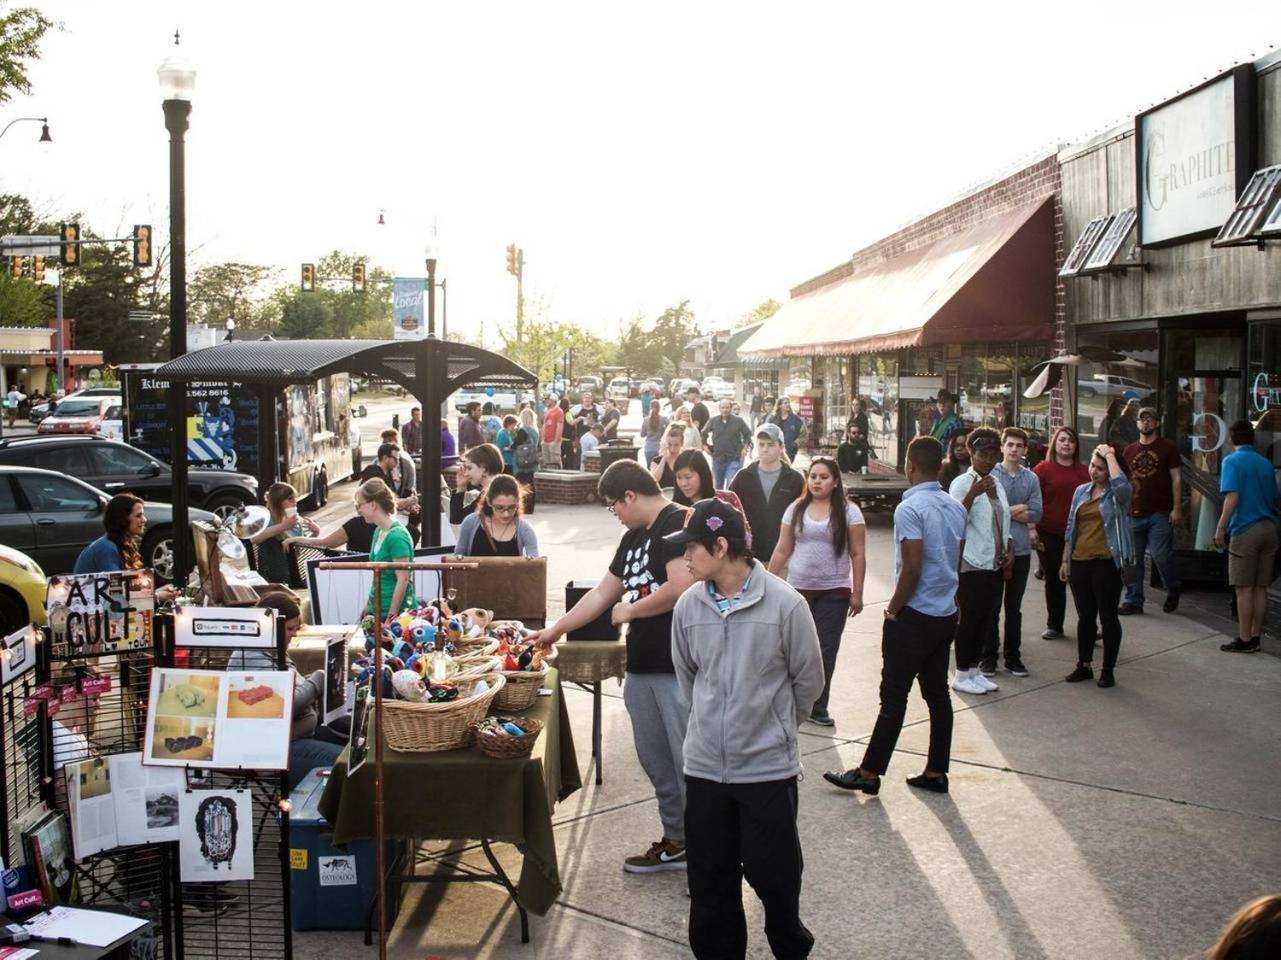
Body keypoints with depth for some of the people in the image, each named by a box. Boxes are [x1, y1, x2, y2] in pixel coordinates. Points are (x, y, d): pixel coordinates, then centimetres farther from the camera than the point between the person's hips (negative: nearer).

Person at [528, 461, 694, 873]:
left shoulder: (678, 523, -11)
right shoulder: (634, 537, 18)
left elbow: (682, 586, -24)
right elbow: (601, 594, 25)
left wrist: (628, 610, -9)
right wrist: (554, 631, 26)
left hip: (678, 668, -9)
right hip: (642, 665, 9)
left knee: (688, 761, -5)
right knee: (655, 760, 15)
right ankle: (676, 842, 27)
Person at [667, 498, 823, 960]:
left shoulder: (785, 604, -15)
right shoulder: (688, 605, -4)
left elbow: (808, 680, -1)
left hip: (768, 765, -3)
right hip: (704, 765, 3)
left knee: (773, 872, 10)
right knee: (710, 879, 12)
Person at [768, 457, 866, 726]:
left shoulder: (848, 512, -3)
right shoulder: (795, 510, 4)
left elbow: (858, 555, -3)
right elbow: (782, 551, 8)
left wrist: (857, 593, -7)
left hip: (834, 592, -2)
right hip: (797, 589, 2)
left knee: (825, 650, 1)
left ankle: (817, 707, 11)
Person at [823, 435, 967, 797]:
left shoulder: (910, 508, -17)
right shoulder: (956, 508, 7)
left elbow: (912, 569, -21)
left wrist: (893, 610, -9)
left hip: (914, 617, -8)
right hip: (946, 614, 8)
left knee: (894, 698, -2)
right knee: (938, 694, 12)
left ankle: (869, 773, 4)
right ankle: (936, 772, 17)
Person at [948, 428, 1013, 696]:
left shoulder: (997, 484, 15)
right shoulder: (962, 484, -11)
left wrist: (1009, 550, 8)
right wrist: (972, 494, -34)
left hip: (996, 564, 8)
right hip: (972, 565, -8)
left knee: (988, 618, 11)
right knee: (971, 619, -4)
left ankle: (974, 670, 21)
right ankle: (962, 675, 7)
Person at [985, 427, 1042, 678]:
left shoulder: (1031, 479, 5)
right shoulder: (989, 475, -5)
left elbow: (1036, 514, -3)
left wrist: (1007, 512, -9)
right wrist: (1020, 512, -11)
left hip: (1021, 549, 3)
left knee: (1014, 607, 12)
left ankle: (1013, 656, 20)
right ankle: (989, 657, 13)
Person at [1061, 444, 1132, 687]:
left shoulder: (1117, 495, -6)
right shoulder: (1081, 491, 11)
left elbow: (1121, 484, -32)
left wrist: (1110, 455, -20)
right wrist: (1065, 560, 14)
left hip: (1106, 563, -5)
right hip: (1080, 562, 5)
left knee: (1108, 617, 4)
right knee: (1085, 616, 14)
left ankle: (1108, 670, 14)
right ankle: (1084, 665, 25)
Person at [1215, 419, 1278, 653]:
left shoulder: (1232, 461, -7)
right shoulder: (1265, 463, 12)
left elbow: (1232, 498, -17)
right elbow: (1274, 499, 18)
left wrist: (1220, 528, -14)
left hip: (1245, 530, -6)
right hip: (1268, 528, 6)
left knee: (1244, 589, -1)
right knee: (1260, 588, 10)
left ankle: (1245, 640, 1)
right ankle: (1255, 637, 15)